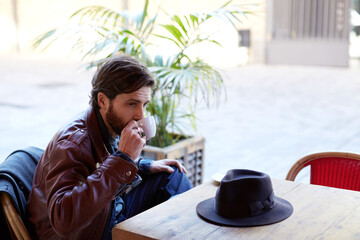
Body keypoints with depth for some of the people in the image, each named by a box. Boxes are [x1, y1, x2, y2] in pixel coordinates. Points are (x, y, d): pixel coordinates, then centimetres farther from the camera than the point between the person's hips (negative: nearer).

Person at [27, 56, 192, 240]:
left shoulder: (115, 126, -5)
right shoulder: (72, 143, -31)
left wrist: (146, 166, 3)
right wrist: (124, 159, -42)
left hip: (112, 208, 8)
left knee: (172, 175, 10)